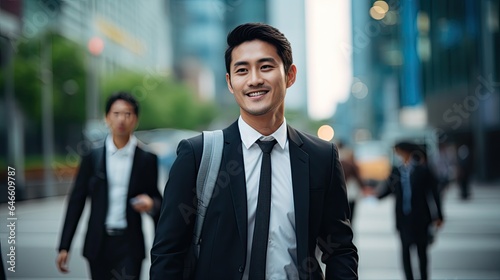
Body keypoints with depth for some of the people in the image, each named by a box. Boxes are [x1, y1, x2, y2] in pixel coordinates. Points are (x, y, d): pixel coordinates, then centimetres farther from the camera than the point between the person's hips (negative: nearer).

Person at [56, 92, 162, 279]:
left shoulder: (147, 159, 0)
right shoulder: (92, 156, 1)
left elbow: (156, 198, 10)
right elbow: (77, 201, 3)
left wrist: (151, 204, -15)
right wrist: (64, 246, 0)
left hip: (130, 245, -1)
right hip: (98, 243, 2)